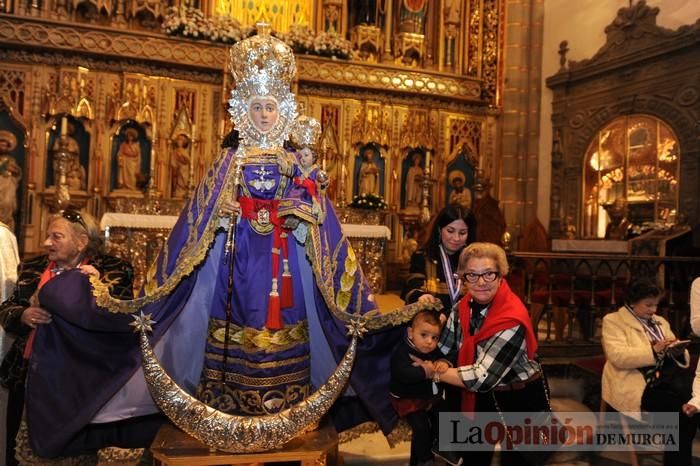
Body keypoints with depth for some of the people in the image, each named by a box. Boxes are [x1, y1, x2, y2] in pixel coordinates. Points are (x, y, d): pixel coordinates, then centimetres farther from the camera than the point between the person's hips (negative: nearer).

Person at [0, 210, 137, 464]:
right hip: (29, 375, 4)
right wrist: (23, 315, -9)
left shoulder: (113, 271, -5)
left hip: (79, 379, -4)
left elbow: (125, 319, -9)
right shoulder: (33, 267, 10)